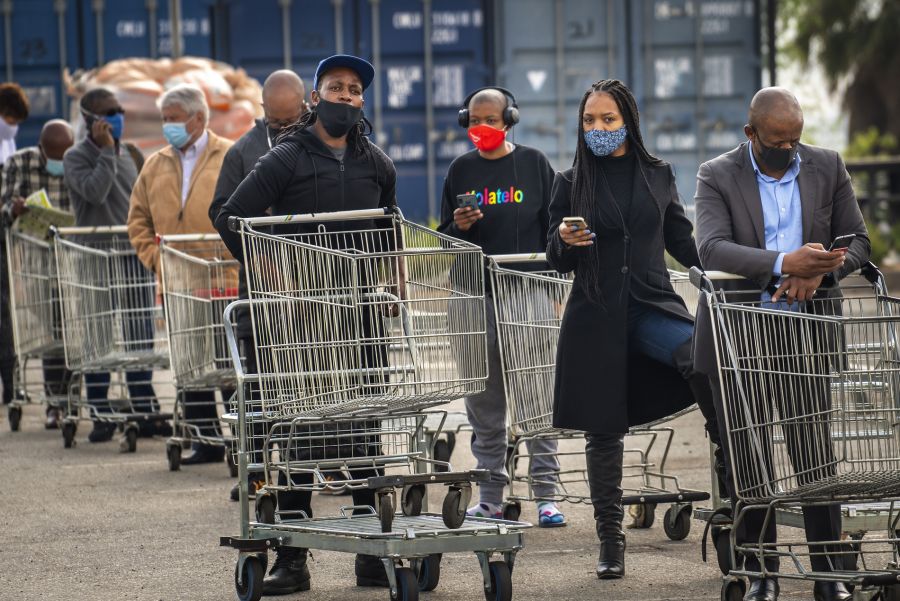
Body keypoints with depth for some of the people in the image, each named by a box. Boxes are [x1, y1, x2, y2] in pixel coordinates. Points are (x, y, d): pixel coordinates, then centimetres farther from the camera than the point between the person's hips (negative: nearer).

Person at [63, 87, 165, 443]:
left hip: (135, 255, 5)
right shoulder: (76, 157, -3)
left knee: (140, 336, 5)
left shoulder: (129, 153, 15)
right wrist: (107, 150, -19)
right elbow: (95, 192, -21)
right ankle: (101, 415, 3)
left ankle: (145, 410, 9)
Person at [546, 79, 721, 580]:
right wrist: (564, 241, -15)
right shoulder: (572, 183, 6)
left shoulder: (658, 175, 8)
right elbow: (558, 262, 8)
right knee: (605, 431, 2)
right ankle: (611, 539, 11)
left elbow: (682, 242, 14)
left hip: (652, 306, 0)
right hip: (597, 317, 0)